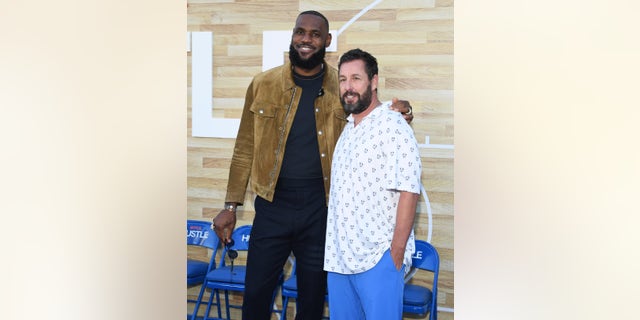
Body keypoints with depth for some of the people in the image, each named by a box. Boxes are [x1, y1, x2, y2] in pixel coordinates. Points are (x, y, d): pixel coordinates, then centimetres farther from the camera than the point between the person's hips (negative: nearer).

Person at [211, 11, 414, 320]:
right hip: (273, 205, 0)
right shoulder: (263, 84, 0)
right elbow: (245, 148, 4)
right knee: (255, 293, 5)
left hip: (321, 209, 0)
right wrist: (230, 206, 2)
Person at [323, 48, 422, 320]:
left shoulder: (393, 128, -12)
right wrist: (333, 251, 15)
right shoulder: (348, 129, 15)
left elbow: (408, 193, -17)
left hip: (377, 259, -8)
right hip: (338, 256, 8)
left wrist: (395, 255, -18)